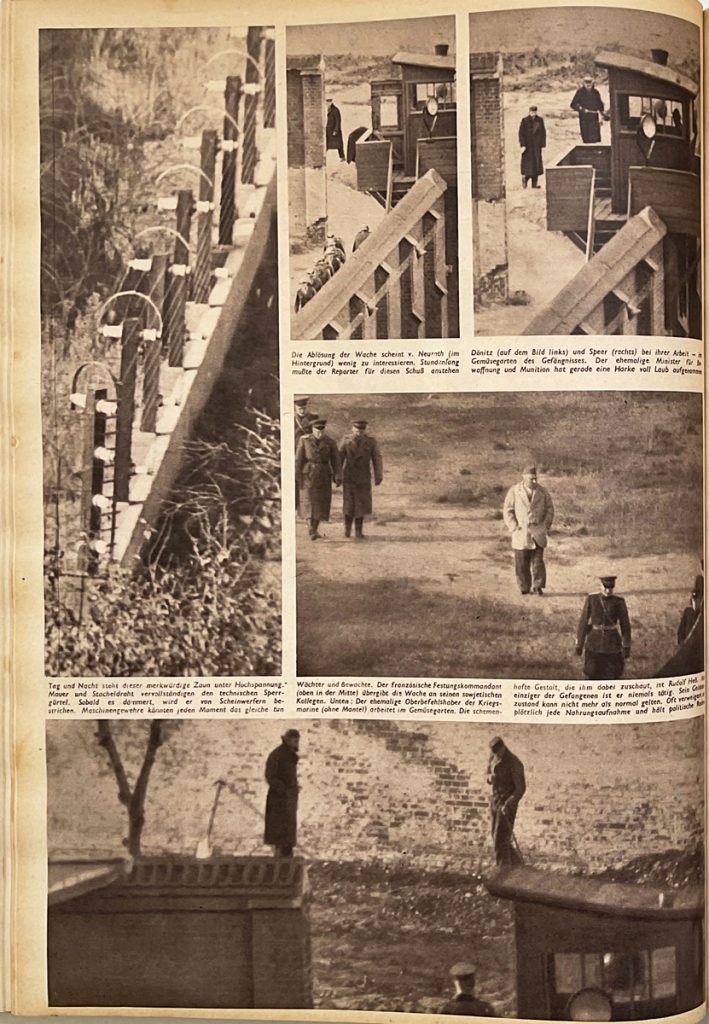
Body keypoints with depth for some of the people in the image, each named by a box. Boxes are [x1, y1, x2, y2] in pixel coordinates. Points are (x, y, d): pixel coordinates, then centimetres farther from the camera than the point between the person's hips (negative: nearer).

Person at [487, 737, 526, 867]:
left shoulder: (514, 763, -19)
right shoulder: (493, 758, 2)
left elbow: (521, 788, -19)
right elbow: (489, 775, 16)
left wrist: (508, 804, -28)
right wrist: (490, 778, -9)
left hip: (508, 803, -7)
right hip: (494, 800, 7)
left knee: (501, 838, -9)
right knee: (496, 836, 12)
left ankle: (503, 866, 0)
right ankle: (515, 860, 29)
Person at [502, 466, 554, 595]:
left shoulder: (542, 492, 5)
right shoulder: (514, 491, 0)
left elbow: (550, 509, 11)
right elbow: (507, 510, 2)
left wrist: (545, 526, 1)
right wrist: (514, 527, -7)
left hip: (537, 533, 1)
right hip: (521, 533, -1)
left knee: (538, 561, -5)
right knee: (521, 563, 2)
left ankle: (538, 586, 2)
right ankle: (524, 588, 11)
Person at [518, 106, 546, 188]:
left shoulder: (540, 120, 5)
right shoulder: (524, 121, -3)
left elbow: (543, 133, 8)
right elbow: (521, 134, -4)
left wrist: (542, 144, 3)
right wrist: (523, 145, -12)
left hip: (537, 146, 3)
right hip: (528, 146, -3)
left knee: (537, 163, 2)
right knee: (528, 165, -7)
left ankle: (535, 183, 6)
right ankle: (525, 178, 13)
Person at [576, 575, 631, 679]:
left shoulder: (619, 602, -6)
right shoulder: (591, 599, -4)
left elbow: (625, 625, -1)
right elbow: (583, 622, 1)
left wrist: (626, 649, -2)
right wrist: (579, 644, 2)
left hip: (613, 644, -1)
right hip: (595, 643, 1)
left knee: (612, 676, 4)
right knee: (592, 676, 5)